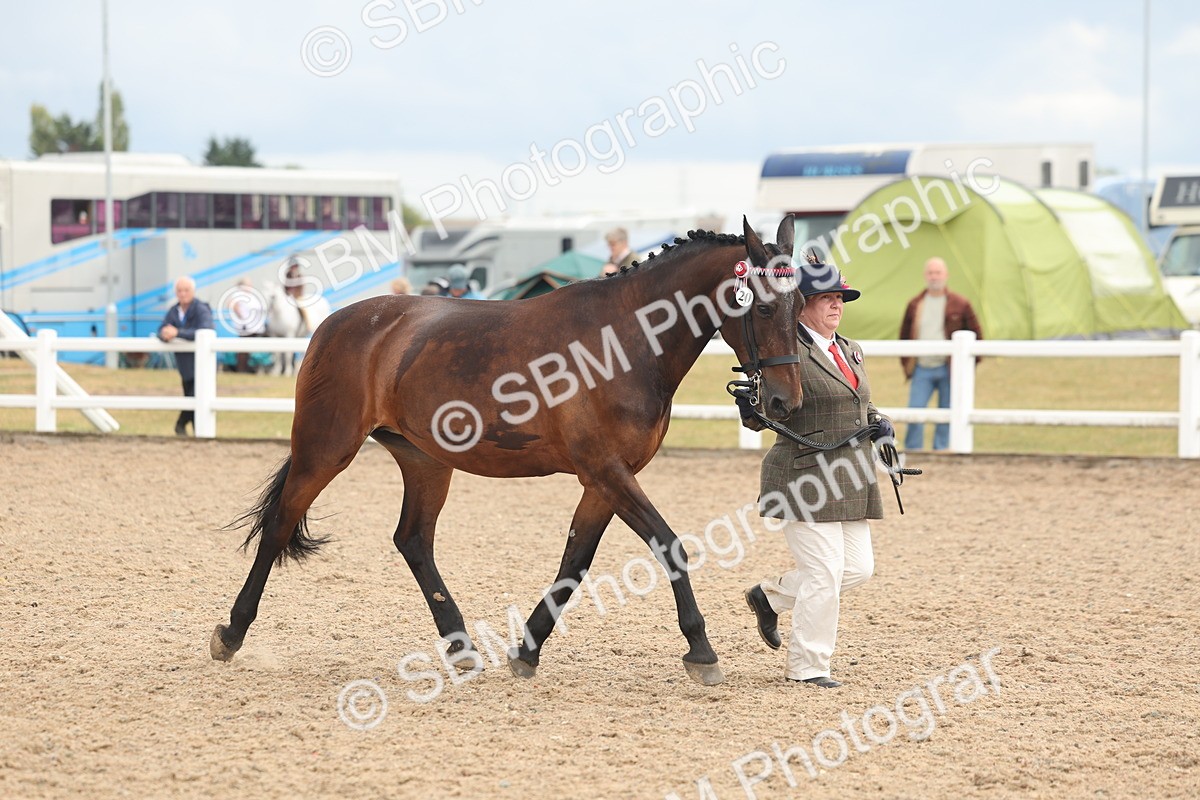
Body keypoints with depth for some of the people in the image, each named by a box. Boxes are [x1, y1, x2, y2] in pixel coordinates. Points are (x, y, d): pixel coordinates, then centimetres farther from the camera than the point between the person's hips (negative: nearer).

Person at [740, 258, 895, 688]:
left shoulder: (851, 351, 14)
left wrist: (878, 423, 6)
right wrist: (751, 407, -36)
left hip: (850, 483, 8)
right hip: (805, 480, -8)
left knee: (858, 567, 9)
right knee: (823, 572, -7)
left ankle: (770, 595, 29)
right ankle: (807, 666, 8)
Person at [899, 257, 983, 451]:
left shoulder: (960, 305, 1)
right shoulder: (915, 305, 9)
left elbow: (976, 337, 4)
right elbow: (904, 336, 17)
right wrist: (907, 365, 9)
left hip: (948, 370, -2)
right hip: (922, 370, 2)